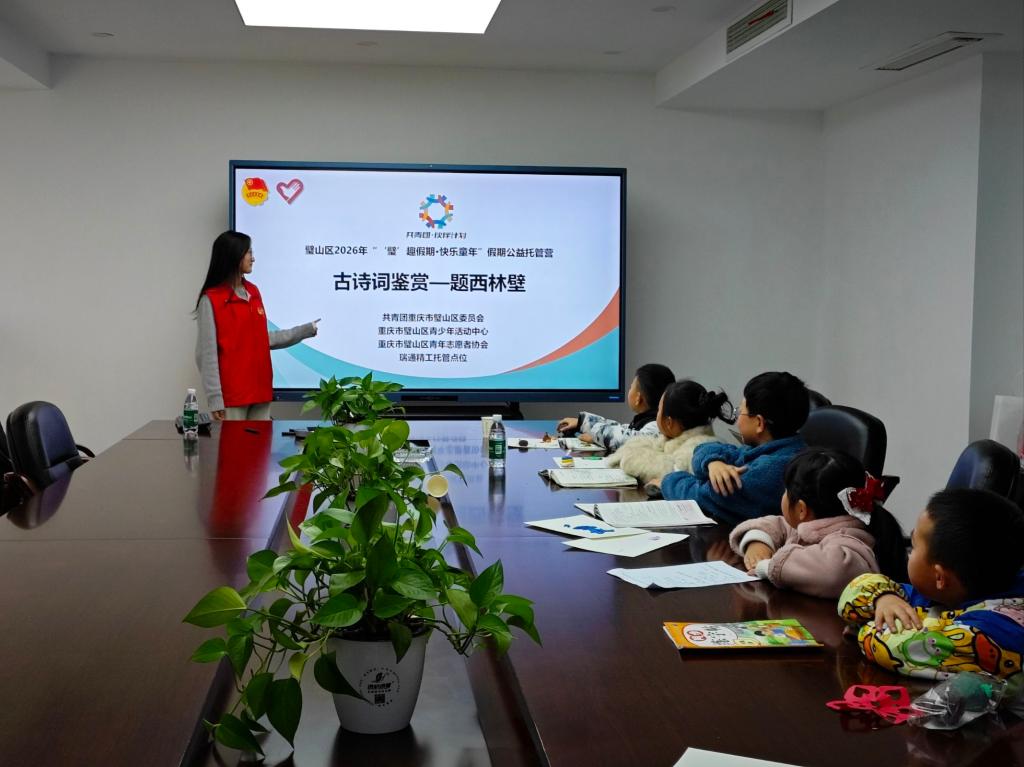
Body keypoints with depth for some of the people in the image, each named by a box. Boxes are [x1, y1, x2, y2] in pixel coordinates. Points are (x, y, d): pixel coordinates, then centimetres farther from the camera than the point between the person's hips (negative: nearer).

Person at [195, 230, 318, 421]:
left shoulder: (253, 292, 13)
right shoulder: (211, 300, -8)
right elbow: (207, 354, -11)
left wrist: (305, 331, 18)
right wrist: (215, 399, -15)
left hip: (260, 390, 6)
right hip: (231, 394, -6)